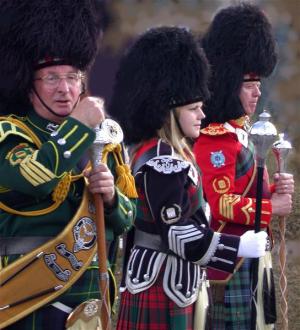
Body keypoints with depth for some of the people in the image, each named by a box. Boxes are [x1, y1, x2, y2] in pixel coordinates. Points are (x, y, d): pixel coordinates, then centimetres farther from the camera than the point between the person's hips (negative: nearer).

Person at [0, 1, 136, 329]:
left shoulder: (103, 139, 15)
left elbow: (126, 218, 18)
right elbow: (34, 176, -25)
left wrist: (111, 195, -5)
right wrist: (79, 125, -12)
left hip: (91, 296, 6)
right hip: (31, 301, -6)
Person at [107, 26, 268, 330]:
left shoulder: (165, 152, 12)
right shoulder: (163, 163, -20)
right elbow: (176, 234, -24)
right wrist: (240, 246, -20)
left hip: (170, 282, 11)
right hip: (161, 286, -11)